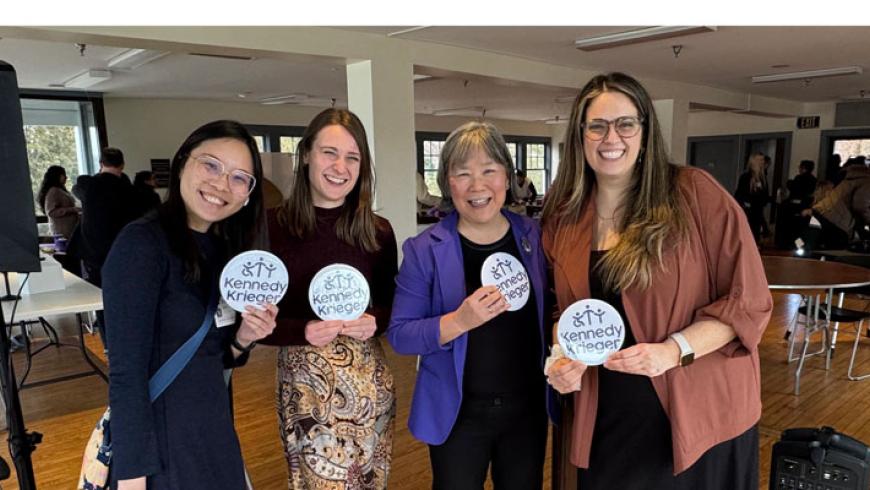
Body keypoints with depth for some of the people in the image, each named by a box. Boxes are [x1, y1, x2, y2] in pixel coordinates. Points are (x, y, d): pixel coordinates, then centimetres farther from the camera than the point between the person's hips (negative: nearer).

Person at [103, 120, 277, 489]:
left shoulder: (225, 249, 2)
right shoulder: (141, 244, -19)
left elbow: (210, 355, 9)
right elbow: (126, 374, -20)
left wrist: (243, 339, -10)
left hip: (215, 428, 8)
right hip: (159, 440, -7)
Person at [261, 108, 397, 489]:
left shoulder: (378, 231, -2)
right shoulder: (272, 227, -9)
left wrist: (374, 322, -12)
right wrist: (304, 331, -20)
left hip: (368, 382, 3)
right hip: (303, 384, -2)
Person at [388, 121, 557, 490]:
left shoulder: (534, 237, -4)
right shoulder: (424, 250, -12)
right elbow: (399, 335, -13)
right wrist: (459, 321, -28)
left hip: (528, 407, 3)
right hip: (458, 413, -2)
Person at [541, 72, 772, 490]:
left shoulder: (695, 193, -11)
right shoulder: (563, 220, 1)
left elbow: (749, 300, -10)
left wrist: (673, 350, -23)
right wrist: (564, 360, -6)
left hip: (700, 415, -3)